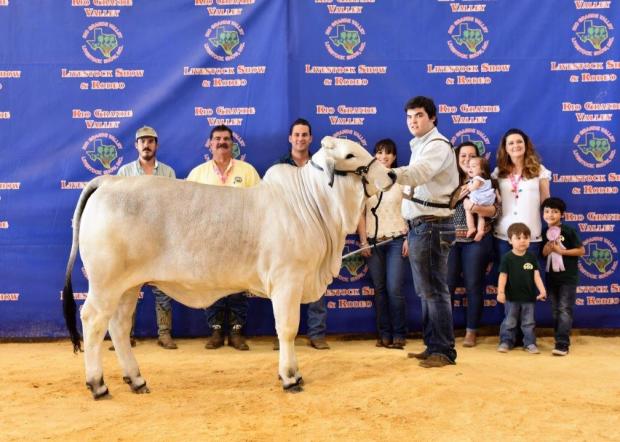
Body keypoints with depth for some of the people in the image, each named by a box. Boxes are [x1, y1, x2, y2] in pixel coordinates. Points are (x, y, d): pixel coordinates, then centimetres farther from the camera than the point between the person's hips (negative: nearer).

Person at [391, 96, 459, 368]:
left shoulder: (437, 145, -11)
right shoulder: (420, 146, 21)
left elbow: (417, 173, -30)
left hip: (432, 225, -10)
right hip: (419, 224, 10)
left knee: (434, 290, -6)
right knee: (426, 291, 14)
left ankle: (445, 351, 1)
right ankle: (432, 346, 22)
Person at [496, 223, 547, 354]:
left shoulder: (531, 257, 0)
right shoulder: (507, 258, -9)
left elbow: (536, 275, -1)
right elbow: (503, 276, -9)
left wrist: (542, 290, -11)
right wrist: (500, 292, -16)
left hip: (529, 297, 2)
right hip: (512, 297, -2)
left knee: (529, 322, 9)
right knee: (509, 322, 8)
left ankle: (529, 343, 17)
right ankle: (506, 342, 18)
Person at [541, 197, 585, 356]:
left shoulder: (569, 231, -9)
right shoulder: (544, 233, 6)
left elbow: (582, 250, -8)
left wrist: (561, 251, -15)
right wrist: (547, 249, -7)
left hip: (568, 277, -6)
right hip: (551, 277, 6)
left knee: (564, 310, -10)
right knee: (555, 310, 10)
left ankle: (562, 344, -14)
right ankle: (561, 340, 18)